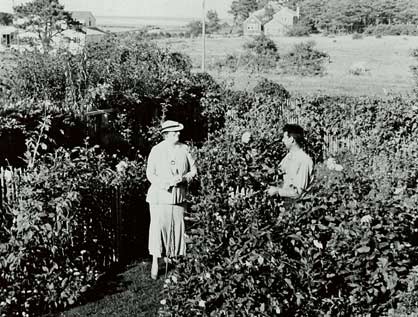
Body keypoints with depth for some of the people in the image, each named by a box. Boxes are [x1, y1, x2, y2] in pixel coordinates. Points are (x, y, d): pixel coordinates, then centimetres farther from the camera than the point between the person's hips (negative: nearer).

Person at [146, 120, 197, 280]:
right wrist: (165, 183, -20)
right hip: (160, 196, -3)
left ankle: (169, 258, 22)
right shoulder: (156, 150, -3)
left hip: (179, 196, 3)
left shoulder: (184, 149, 5)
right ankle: (155, 263, 2)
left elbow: (193, 169, 8)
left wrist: (183, 178, -11)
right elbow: (150, 174, -5)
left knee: (176, 228, 4)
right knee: (158, 228, -7)